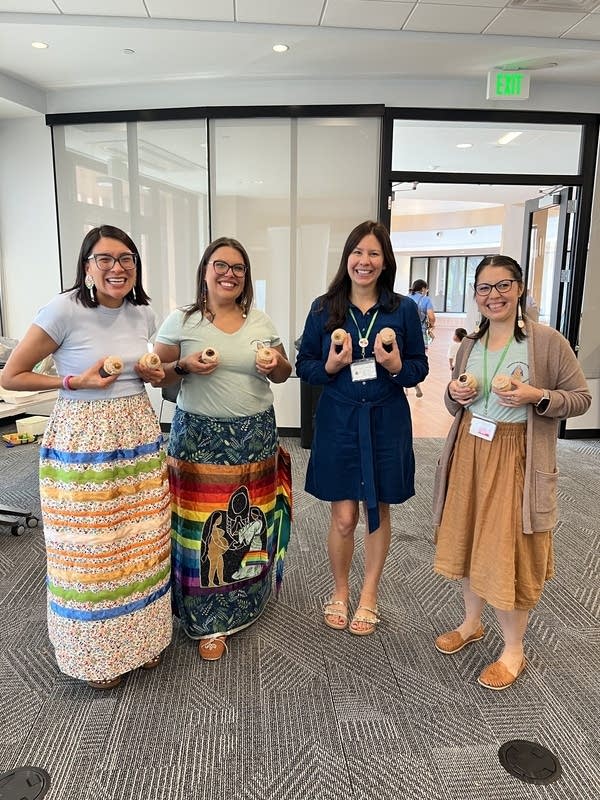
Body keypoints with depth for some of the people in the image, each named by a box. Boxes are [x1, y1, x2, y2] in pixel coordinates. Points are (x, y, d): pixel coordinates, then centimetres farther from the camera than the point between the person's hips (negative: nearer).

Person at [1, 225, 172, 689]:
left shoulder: (144, 313, 6)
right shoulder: (64, 310, -12)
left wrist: (154, 374, 1)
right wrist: (74, 382, -16)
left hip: (140, 437, 6)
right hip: (83, 443, -5)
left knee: (143, 543, 12)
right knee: (90, 550, 6)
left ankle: (142, 637, 34)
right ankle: (97, 653, 29)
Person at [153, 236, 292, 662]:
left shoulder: (262, 322, 8)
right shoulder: (181, 321, 0)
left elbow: (283, 373, 15)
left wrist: (276, 366, -8)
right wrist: (185, 366, -17)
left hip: (255, 437, 3)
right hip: (200, 438, -3)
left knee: (250, 520, 9)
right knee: (205, 525, -1)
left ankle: (247, 601, 34)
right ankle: (210, 621, 16)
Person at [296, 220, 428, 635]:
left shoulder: (403, 309, -1)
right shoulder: (324, 308, -1)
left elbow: (420, 367, 4)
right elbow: (303, 364, 4)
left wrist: (398, 367, -17)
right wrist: (329, 367, -17)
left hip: (386, 422, 1)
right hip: (338, 421, 0)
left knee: (378, 510, 13)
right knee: (344, 516, 5)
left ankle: (369, 596, 34)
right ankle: (340, 591, 32)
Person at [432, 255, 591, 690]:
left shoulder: (547, 341, -10)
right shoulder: (470, 344, 7)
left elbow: (581, 398, -6)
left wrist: (537, 397, -23)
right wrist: (455, 394, -6)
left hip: (516, 458, -5)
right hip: (470, 453, 6)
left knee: (509, 552, 3)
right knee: (469, 540, 16)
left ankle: (514, 650, 24)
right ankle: (472, 622, 39)